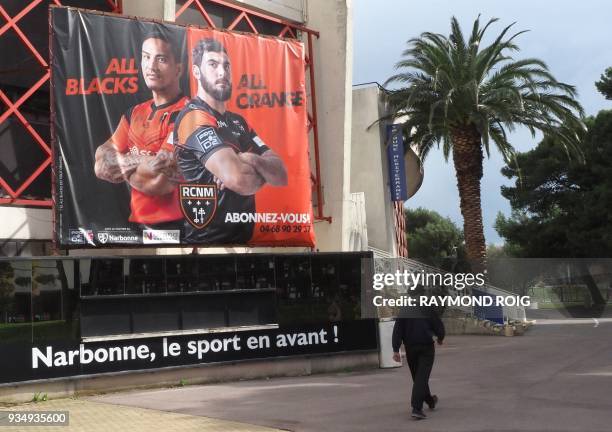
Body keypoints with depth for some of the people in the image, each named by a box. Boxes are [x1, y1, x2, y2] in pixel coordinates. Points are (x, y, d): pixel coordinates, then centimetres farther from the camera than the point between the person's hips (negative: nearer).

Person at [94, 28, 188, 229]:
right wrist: (141, 163, -17)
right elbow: (101, 166, 1)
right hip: (137, 221, 7)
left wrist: (121, 164, -3)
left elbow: (156, 181, -22)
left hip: (173, 225, -7)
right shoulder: (134, 113, 9)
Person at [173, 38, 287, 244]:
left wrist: (254, 161, -17)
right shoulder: (194, 116, -11)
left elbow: (281, 174, 3)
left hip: (243, 237, 7)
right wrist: (261, 174, -4)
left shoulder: (238, 122, 14)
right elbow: (238, 179, -25)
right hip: (207, 240, -6)